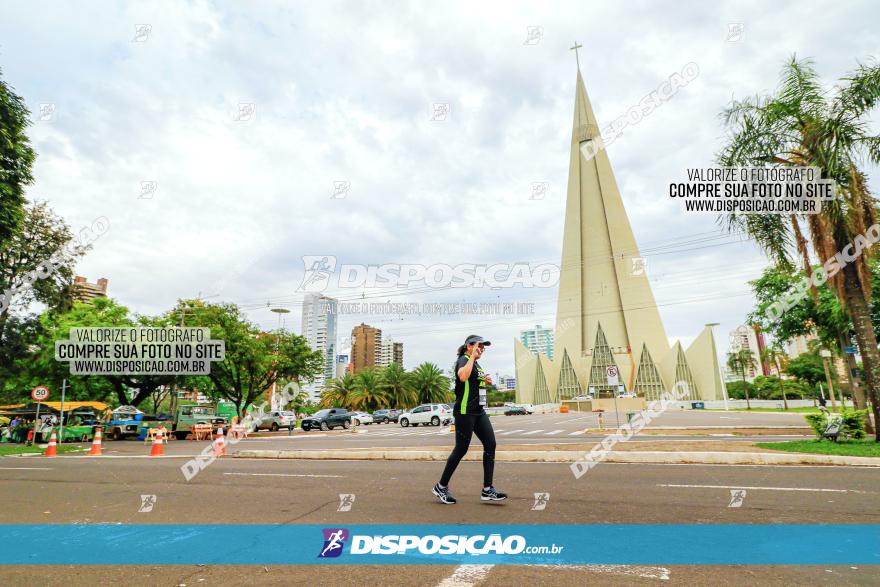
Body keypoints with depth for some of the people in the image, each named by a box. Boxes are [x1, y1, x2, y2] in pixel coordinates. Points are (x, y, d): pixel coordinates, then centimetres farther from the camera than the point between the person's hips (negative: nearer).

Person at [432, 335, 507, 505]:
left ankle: (487, 490, 5)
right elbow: (463, 376, -34)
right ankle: (441, 487, 14)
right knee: (461, 449, -2)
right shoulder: (463, 360, -11)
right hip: (465, 412, -9)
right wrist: (472, 356, -25)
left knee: (490, 444, 0)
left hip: (479, 411, 9)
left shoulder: (477, 364, 17)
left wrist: (486, 381, 12)